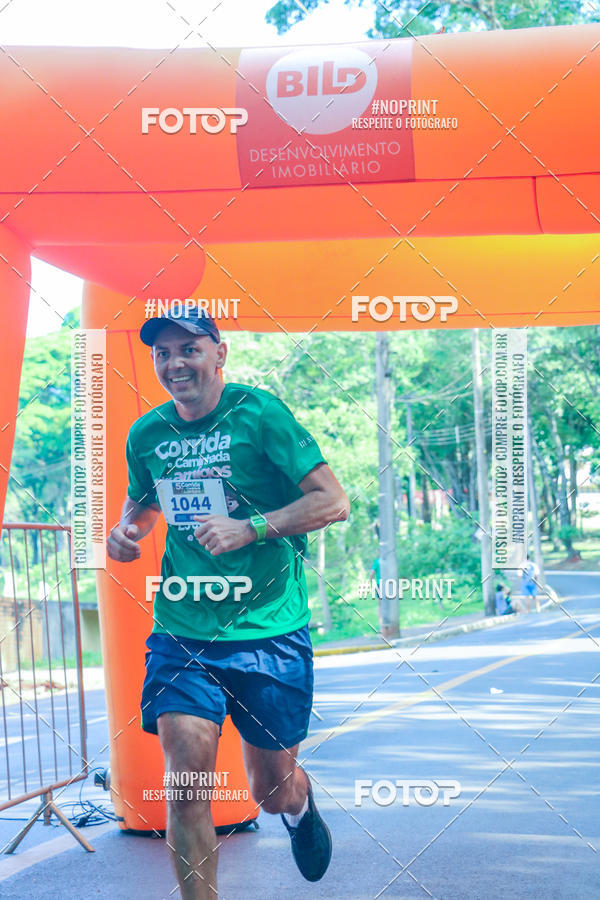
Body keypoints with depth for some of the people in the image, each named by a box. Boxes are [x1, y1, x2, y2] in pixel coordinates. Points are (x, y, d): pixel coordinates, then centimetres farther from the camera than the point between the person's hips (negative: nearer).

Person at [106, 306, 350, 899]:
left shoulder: (258, 413, -8)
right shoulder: (146, 434, 6)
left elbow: (333, 501, -10)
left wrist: (250, 529, -21)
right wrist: (126, 532, 2)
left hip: (268, 631, -2)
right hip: (181, 631, 3)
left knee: (271, 790, 10)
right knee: (186, 773, -14)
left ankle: (300, 804, 48)